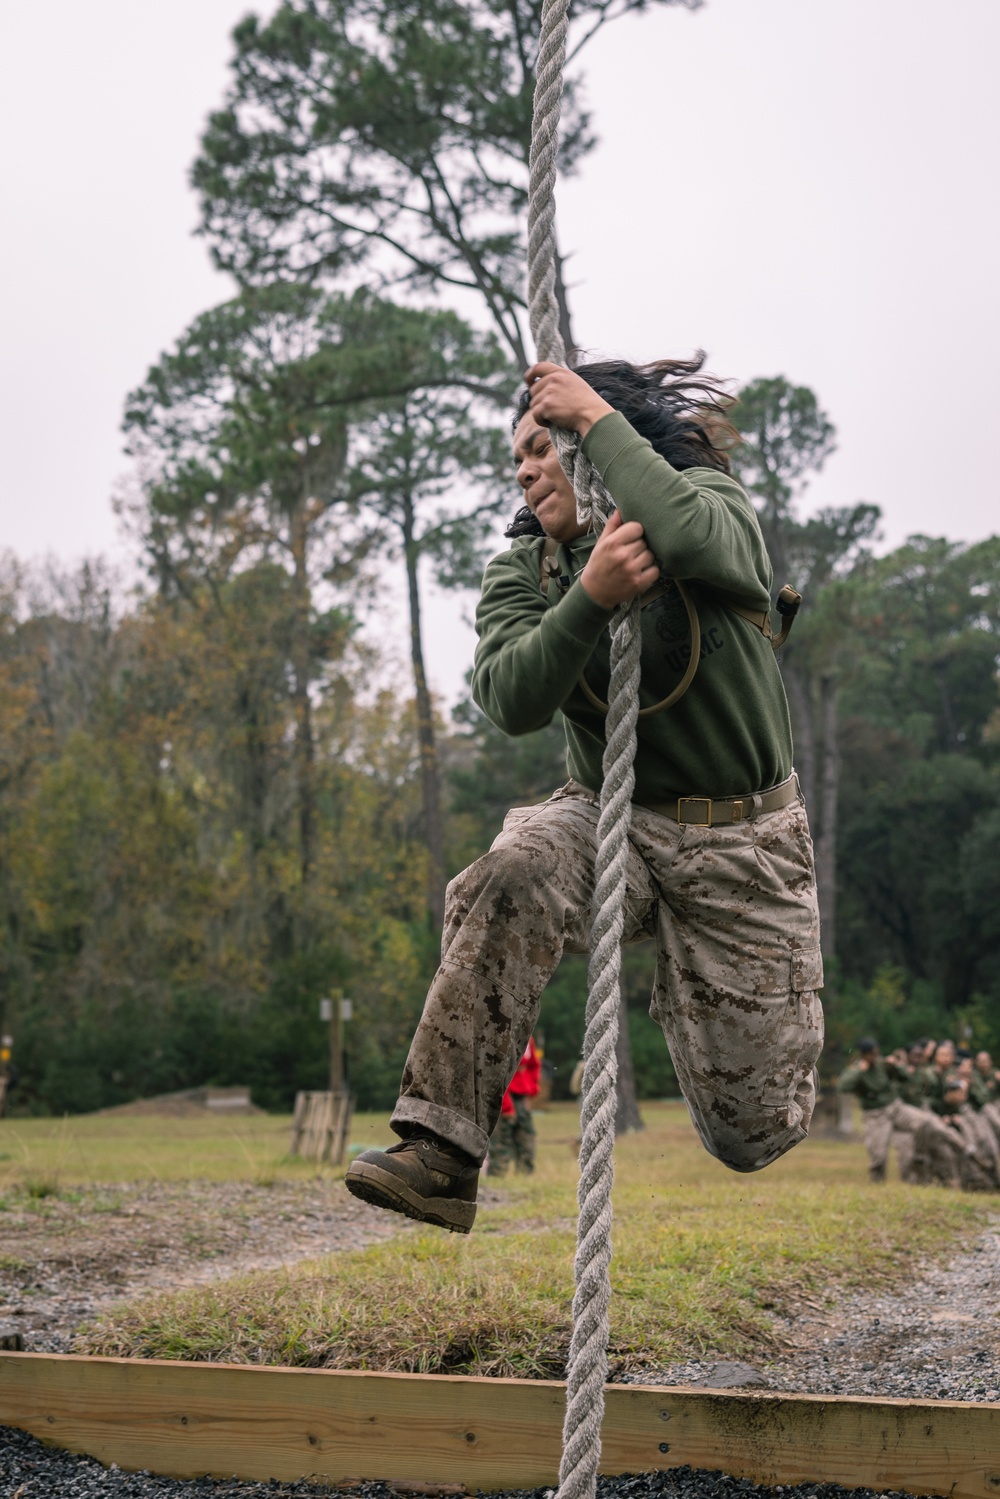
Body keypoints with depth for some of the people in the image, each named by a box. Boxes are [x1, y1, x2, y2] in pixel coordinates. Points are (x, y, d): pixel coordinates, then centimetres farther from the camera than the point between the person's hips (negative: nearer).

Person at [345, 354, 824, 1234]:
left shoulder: (708, 493, -5)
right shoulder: (525, 569, 3)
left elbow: (693, 537, -32)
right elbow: (511, 702, -16)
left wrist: (595, 416, -20)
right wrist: (590, 596, -31)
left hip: (743, 840, -2)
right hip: (613, 820, 2)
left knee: (755, 1134, 0)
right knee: (512, 880, -36)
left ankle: (684, 992, 35)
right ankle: (442, 1152, -32)